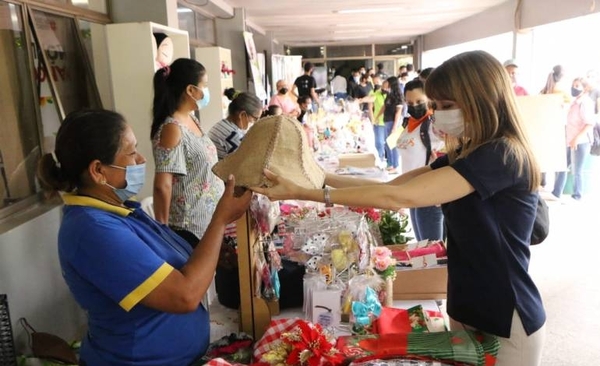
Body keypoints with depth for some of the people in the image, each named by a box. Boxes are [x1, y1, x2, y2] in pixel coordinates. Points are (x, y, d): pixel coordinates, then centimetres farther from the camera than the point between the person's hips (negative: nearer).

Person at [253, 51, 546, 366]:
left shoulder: (503, 156, -24)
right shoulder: (466, 156, 5)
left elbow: (399, 197, -30)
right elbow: (390, 185, -1)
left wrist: (300, 192, -28)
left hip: (506, 324, -7)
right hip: (466, 309, 8)